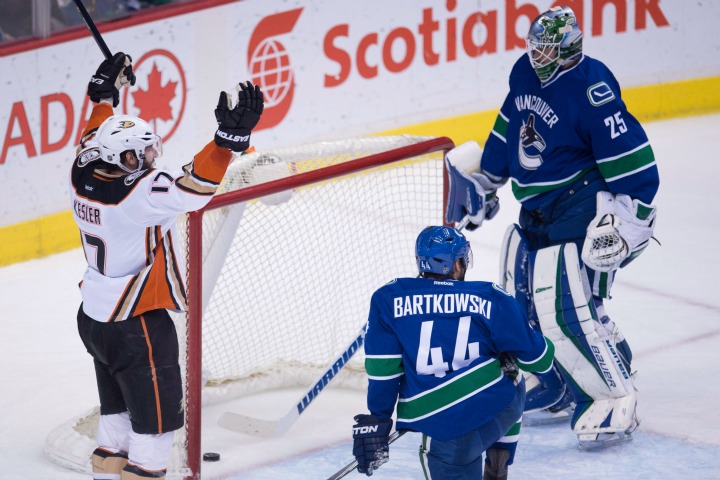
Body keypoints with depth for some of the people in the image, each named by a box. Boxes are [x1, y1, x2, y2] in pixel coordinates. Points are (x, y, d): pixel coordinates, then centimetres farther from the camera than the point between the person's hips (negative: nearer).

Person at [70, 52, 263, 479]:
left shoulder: (84, 176, -4)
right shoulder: (138, 193, -28)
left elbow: (96, 141, 17)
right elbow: (193, 188, -38)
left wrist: (105, 94, 26)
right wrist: (231, 137, -43)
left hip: (95, 316, 9)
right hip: (137, 327, -9)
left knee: (118, 411, 23)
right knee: (157, 418, 1)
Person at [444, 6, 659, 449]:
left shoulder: (592, 89, -22)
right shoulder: (525, 73, 3)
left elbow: (632, 159, -23)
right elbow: (510, 128, 21)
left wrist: (624, 218, -27)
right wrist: (482, 175, 24)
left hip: (582, 212, -9)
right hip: (537, 213, 9)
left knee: (568, 308, -18)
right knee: (523, 298, 13)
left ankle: (616, 400, -7)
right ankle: (557, 390, 30)